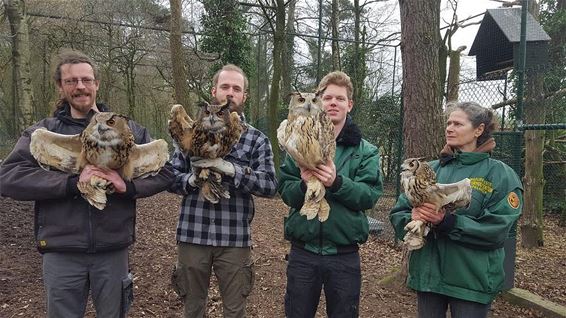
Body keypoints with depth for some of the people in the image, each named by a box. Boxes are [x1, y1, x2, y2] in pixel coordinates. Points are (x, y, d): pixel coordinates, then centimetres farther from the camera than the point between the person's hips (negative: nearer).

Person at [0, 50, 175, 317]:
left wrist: (127, 185, -18)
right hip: (61, 253, 0)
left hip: (113, 250, 1)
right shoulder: (42, 132, 2)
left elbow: (164, 172, 1)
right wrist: (72, 183, -23)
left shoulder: (127, 130, 4)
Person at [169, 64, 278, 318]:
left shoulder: (257, 140, 1)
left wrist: (231, 169, -22)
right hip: (192, 235, 1)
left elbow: (270, 186, -9)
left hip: (235, 239, -1)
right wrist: (190, 180, -17)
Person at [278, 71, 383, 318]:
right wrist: (304, 184, -24)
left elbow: (370, 195, -11)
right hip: (303, 251, 1)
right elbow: (286, 192, -3)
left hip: (345, 254, 0)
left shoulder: (365, 151, 0)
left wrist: (337, 182, -27)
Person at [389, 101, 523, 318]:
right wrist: (413, 218, -19)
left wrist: (447, 221, -25)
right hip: (427, 273, 4)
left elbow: (497, 230, -15)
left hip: (472, 280, -3)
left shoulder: (500, 174, -5)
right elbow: (398, 214, 3)